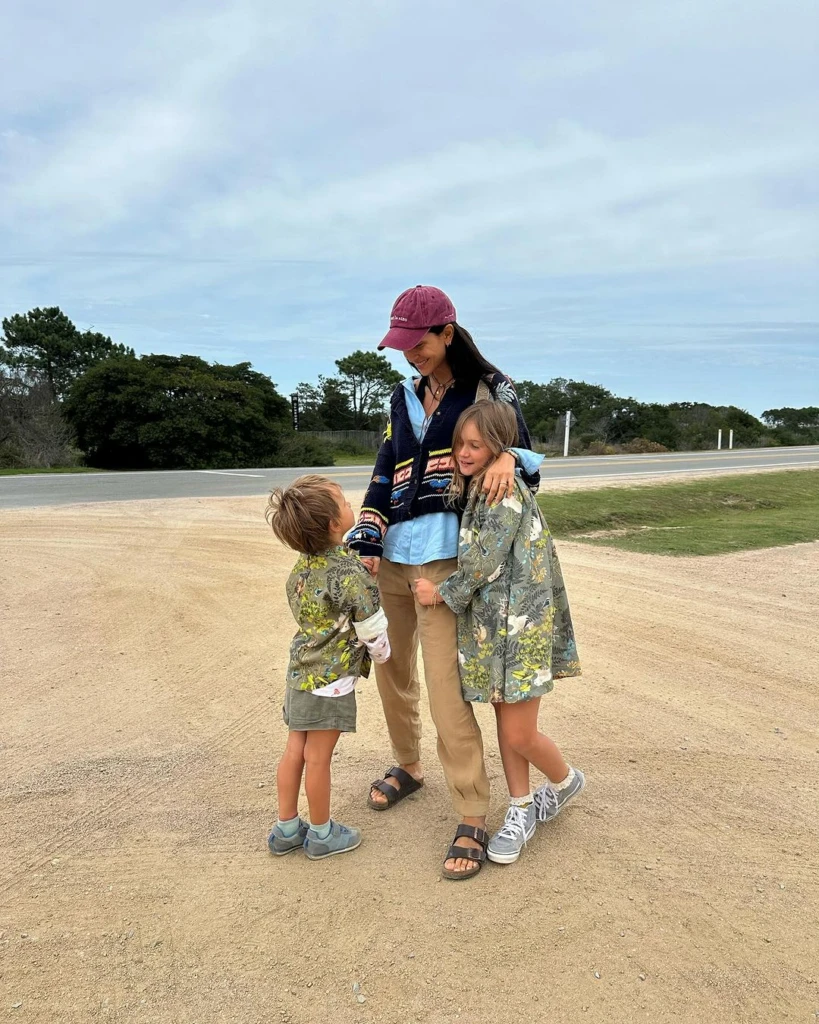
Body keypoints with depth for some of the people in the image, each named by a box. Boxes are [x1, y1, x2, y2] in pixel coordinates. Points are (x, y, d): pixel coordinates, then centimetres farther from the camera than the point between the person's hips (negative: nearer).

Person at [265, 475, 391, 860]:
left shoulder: (302, 566, 1)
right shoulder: (351, 573, -21)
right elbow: (372, 628, -14)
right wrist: (383, 653, 8)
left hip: (300, 670, 7)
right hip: (331, 678, -7)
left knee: (295, 750, 17)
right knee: (318, 757, 8)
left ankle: (286, 828, 32)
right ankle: (322, 834, 27)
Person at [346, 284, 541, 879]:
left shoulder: (490, 388, 2)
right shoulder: (404, 399, 16)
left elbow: (524, 457, 3)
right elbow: (384, 477, 13)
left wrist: (507, 459, -22)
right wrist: (366, 540, -1)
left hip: (445, 557, -6)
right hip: (392, 556, 6)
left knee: (445, 687, -11)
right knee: (393, 669, 14)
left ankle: (473, 819, 1)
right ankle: (408, 767, 38)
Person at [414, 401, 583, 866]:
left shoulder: (508, 491, -18)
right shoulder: (474, 489, 10)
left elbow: (484, 562, -19)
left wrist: (442, 592, -7)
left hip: (521, 626, -8)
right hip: (491, 625, 8)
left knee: (519, 735, 1)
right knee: (505, 721, 15)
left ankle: (565, 779, 32)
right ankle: (522, 811, 31)